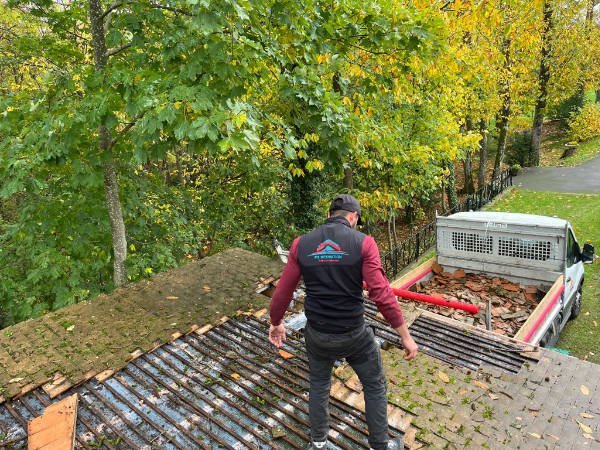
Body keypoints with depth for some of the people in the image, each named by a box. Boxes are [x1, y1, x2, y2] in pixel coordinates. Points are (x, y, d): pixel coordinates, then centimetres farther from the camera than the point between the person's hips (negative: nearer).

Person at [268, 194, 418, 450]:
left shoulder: (301, 243, -4)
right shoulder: (363, 243, -14)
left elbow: (283, 291, 1)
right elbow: (382, 294, -19)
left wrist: (276, 323, 18)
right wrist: (405, 336, -10)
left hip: (317, 334, 3)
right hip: (354, 335, -3)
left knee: (319, 383, 28)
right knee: (375, 387, 22)